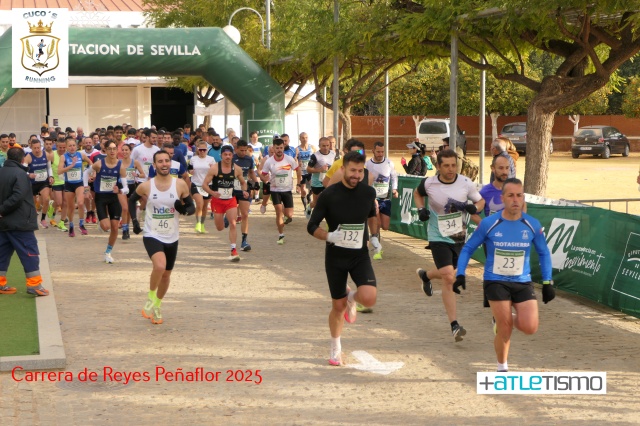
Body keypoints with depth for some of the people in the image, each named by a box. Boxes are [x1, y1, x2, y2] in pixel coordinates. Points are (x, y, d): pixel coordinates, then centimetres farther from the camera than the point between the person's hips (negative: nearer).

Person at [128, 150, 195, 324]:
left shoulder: (180, 185, -6)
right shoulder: (146, 186, -7)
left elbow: (192, 207, 1)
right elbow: (132, 200, 12)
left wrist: (185, 209, -21)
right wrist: (134, 221, 3)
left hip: (172, 238, 3)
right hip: (152, 236, -3)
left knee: (166, 274, 14)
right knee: (160, 265, -29)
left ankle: (157, 306, 39)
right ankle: (151, 297, -3)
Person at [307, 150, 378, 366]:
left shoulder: (368, 192, -4)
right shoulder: (329, 194, -12)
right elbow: (312, 226, -8)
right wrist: (330, 236, -23)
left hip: (360, 255, 1)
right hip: (335, 257, -1)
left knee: (369, 298, -21)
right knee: (338, 306, 7)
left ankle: (352, 297, 18)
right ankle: (335, 348, 31)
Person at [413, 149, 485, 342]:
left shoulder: (466, 183, -7)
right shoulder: (428, 183, -9)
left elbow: (480, 201, 6)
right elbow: (417, 193, 13)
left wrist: (474, 208, -17)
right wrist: (421, 209, -5)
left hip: (460, 237, 3)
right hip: (439, 237, -3)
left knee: (450, 276, 17)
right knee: (448, 277, -17)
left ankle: (426, 275, 52)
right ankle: (454, 325, -14)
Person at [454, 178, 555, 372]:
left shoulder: (533, 225, -3)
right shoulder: (488, 223, -8)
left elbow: (544, 253, 11)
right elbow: (468, 248, 3)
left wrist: (547, 282, 5)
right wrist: (460, 274, -10)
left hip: (523, 283, 2)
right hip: (496, 282, -2)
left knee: (530, 327, -13)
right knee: (504, 329, -8)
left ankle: (508, 319, 23)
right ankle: (502, 367, 18)